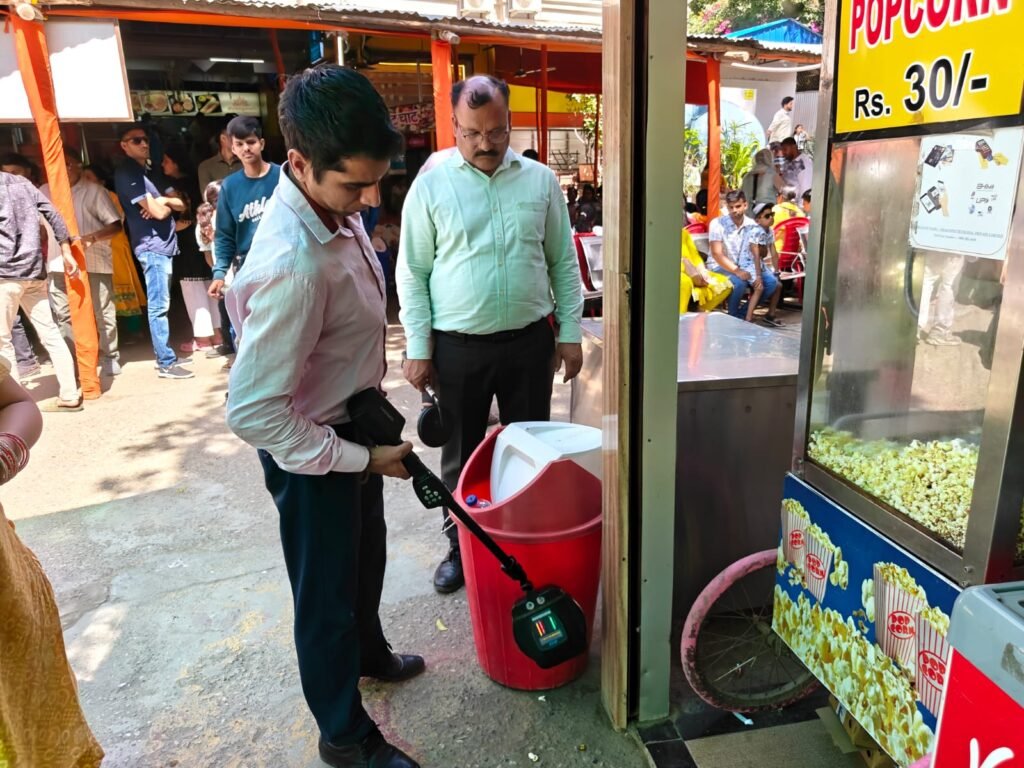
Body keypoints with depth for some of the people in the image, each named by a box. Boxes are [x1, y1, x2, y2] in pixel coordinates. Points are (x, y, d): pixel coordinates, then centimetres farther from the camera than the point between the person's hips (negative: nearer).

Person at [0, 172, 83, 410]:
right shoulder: (23, 183, 12)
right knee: (50, 333, 7)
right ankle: (69, 395, 8)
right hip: (34, 270, 6)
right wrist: (67, 253, 13)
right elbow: (53, 214, 10)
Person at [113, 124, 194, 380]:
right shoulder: (128, 174, -8)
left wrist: (162, 201, -7)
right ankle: (166, 363, -6)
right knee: (159, 306, -8)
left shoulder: (146, 171, 20)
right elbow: (158, 212, -16)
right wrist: (167, 202, 6)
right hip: (152, 247, -9)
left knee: (161, 305, 12)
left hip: (163, 245, 9)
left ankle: (166, 355, 19)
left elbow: (181, 205, 13)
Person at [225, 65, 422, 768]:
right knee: (327, 591, 12)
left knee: (366, 556, 29)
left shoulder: (336, 208, -5)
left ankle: (369, 652, 58)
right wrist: (361, 458, -24)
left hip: (352, 426, 9)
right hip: (311, 451, -9)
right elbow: (253, 412, -31)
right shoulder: (294, 266, -35)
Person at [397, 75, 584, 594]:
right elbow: (413, 273, -2)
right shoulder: (430, 186, -3)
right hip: (458, 346, -1)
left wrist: (570, 332, 3)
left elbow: (563, 261, 7)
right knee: (461, 454, 12)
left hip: (529, 341, 2)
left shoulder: (541, 180, 3)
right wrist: (418, 349, -6)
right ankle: (460, 546, 32)